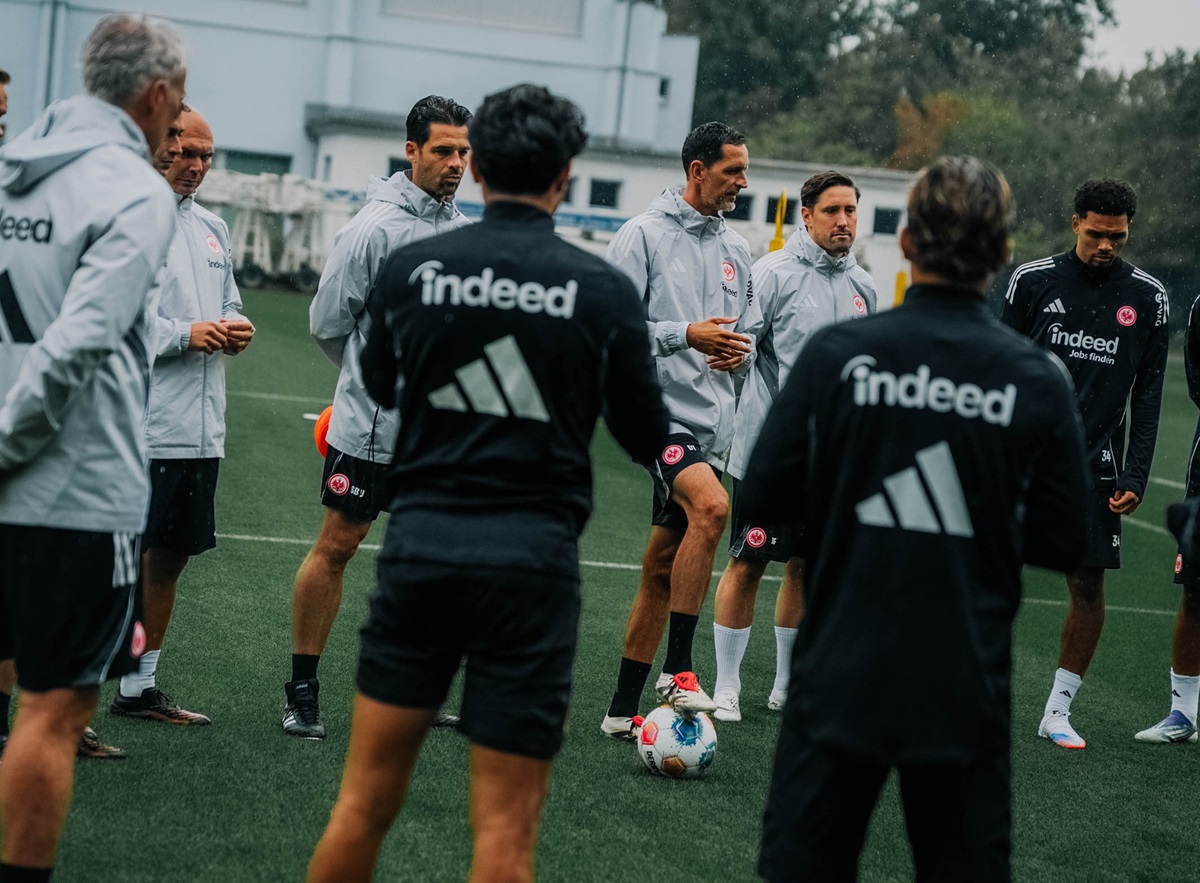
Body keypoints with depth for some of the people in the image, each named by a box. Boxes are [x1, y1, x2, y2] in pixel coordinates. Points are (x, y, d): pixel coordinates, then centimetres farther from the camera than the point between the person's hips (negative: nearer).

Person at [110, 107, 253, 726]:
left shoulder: (212, 229, 17)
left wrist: (236, 329, 4)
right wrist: (185, 334, -19)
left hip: (201, 430, 8)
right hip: (142, 428, -8)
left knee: (171, 556, 14)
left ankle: (139, 687, 25)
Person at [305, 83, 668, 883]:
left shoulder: (411, 269, 0)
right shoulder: (603, 289, -5)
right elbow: (649, 439, 5)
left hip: (421, 542, 2)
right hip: (531, 556, -2)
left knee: (366, 801, 12)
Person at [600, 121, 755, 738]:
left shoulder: (736, 249, 17)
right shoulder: (644, 234, -4)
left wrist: (740, 351, 2)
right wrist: (686, 335, -18)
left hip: (712, 420, 7)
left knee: (662, 569, 8)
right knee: (711, 507, -31)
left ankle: (623, 710, 15)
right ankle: (677, 670, -22)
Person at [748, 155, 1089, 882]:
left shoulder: (837, 353, -8)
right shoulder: (1038, 380, -6)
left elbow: (763, 497, -4)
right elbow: (1064, 542, 0)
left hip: (841, 678, 0)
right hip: (966, 687, 1)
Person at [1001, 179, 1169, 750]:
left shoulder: (1146, 297, 3)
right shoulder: (1033, 281, 0)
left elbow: (1148, 395, 5)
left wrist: (1135, 476, -2)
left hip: (1094, 467, 2)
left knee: (1088, 587, 2)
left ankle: (1058, 710, 14)